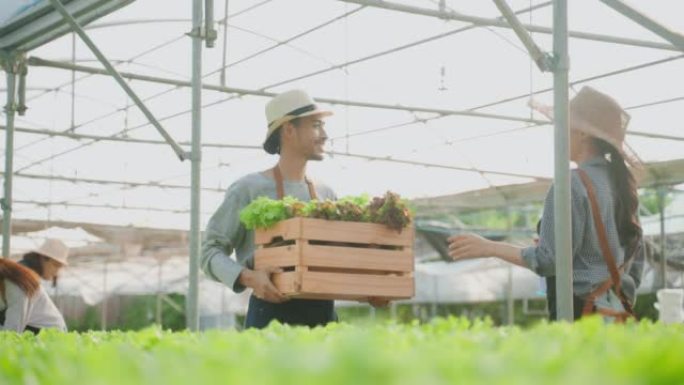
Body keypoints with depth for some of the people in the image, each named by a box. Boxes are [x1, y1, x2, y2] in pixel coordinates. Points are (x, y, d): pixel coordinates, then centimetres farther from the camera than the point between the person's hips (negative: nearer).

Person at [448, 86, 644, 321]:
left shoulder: (573, 184, -12)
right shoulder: (620, 184, 15)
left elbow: (549, 259, -15)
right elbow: (635, 260, 19)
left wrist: (489, 248, -7)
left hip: (580, 311, -9)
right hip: (619, 311, 9)